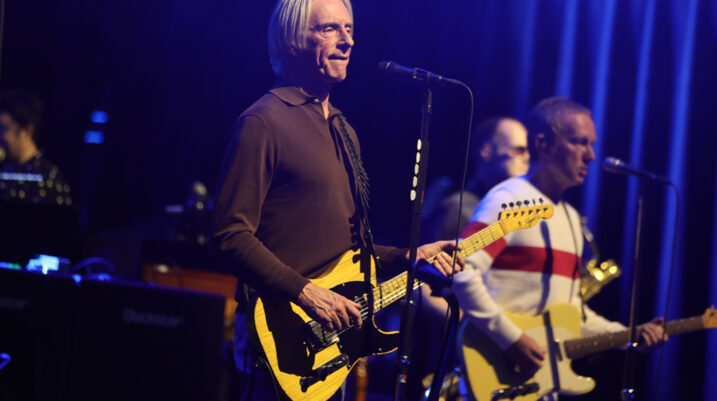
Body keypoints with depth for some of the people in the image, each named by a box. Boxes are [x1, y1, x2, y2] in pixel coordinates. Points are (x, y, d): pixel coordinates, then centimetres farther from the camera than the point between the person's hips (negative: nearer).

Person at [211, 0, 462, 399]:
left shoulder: (342, 129, 17)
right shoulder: (264, 122, -11)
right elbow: (231, 236, -17)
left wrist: (409, 257, 10)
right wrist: (305, 292, -23)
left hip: (334, 329, 8)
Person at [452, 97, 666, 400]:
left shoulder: (570, 218, 19)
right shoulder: (509, 201, -9)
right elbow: (461, 271, -22)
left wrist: (630, 336, 12)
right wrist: (512, 339, -23)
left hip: (545, 375, 8)